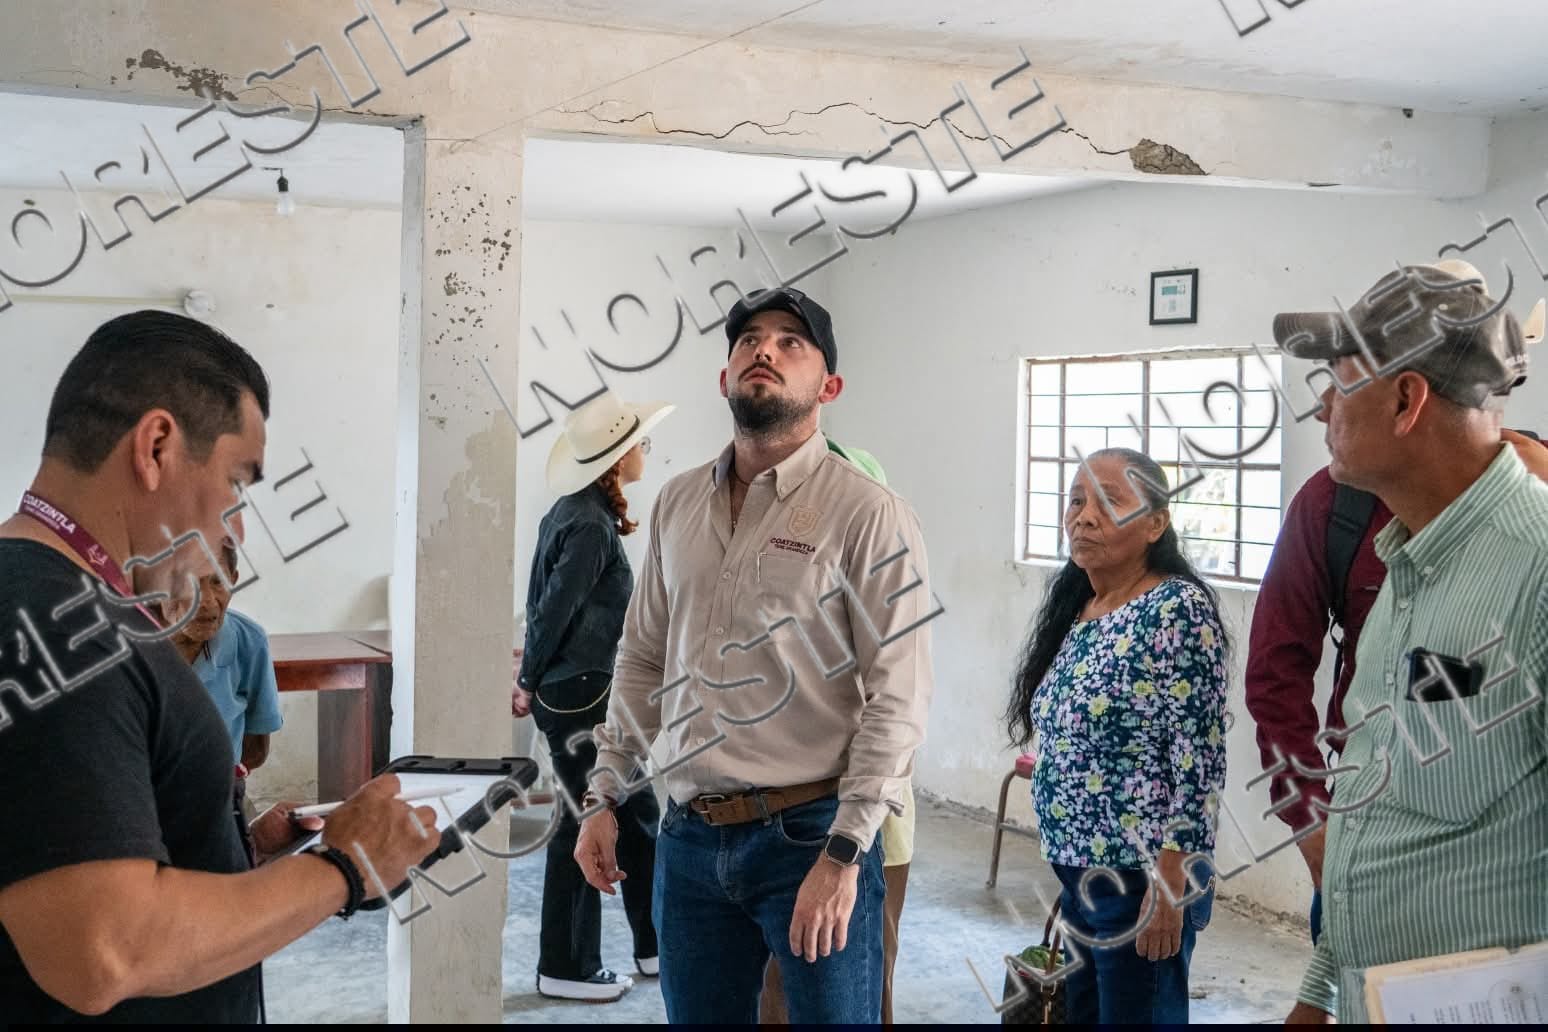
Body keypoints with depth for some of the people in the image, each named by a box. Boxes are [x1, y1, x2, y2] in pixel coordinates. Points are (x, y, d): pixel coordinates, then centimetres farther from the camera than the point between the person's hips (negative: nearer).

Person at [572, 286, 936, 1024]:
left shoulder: (868, 514, -9)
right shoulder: (677, 503, 8)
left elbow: (899, 699, -13)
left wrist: (843, 853, -17)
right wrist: (606, 799, 10)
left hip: (809, 833, -5)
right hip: (689, 837, 5)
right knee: (697, 1015, 15)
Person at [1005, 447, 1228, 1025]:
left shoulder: (1177, 610, -16)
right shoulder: (1075, 608, 8)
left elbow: (1199, 761, -19)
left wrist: (1168, 884, -21)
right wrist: (1068, 867, 16)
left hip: (1142, 879, -8)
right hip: (1079, 871, 8)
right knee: (1083, 1014, 19)